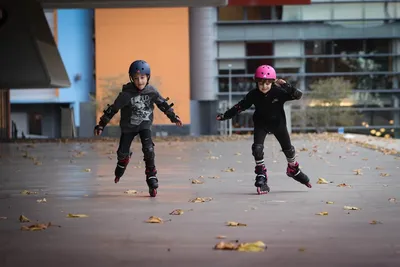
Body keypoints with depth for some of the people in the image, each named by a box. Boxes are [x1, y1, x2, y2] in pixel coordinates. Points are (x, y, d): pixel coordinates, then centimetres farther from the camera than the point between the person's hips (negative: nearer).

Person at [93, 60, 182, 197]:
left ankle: (152, 182, -13)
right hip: (128, 126, 0)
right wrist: (101, 125, -16)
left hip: (145, 125, 0)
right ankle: (121, 165, 45)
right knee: (123, 152, 5)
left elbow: (163, 104, 1)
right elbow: (113, 109, -16)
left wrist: (174, 117, 0)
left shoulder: (152, 92, -14)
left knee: (148, 150, -19)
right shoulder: (126, 94, -21)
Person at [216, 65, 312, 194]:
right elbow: (240, 106, -13)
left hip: (278, 123, 0)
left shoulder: (279, 91, -28)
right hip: (261, 124, 0)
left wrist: (286, 86, -48)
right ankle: (261, 177, -6)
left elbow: (298, 95, -33)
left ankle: (294, 170, 39)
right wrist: (224, 116, -15)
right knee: (257, 148, -19)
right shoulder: (253, 95, -23)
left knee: (288, 149, 11)